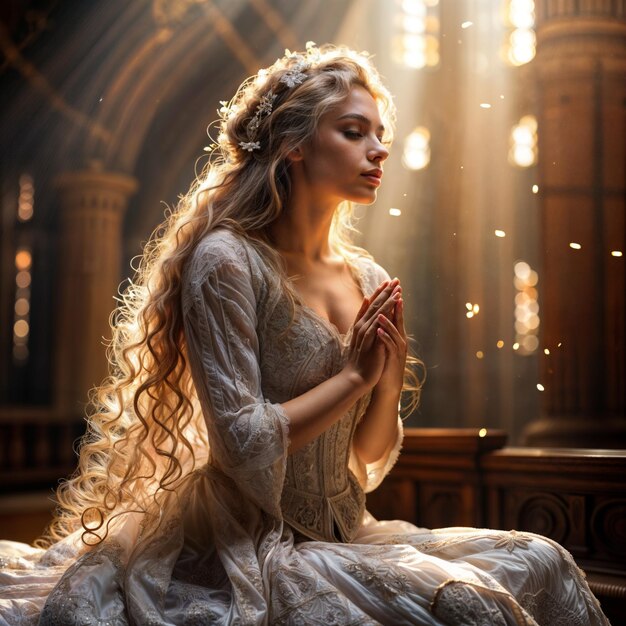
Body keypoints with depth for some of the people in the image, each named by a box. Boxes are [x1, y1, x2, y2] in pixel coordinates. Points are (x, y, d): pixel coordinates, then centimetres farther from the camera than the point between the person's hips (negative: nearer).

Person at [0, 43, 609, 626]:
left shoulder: (367, 279, 6)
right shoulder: (226, 261, -14)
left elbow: (370, 456, 11)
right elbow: (245, 448, -20)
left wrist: (390, 375, -7)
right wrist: (354, 375, -14)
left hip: (345, 537, 7)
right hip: (250, 549, -7)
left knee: (542, 562, -6)